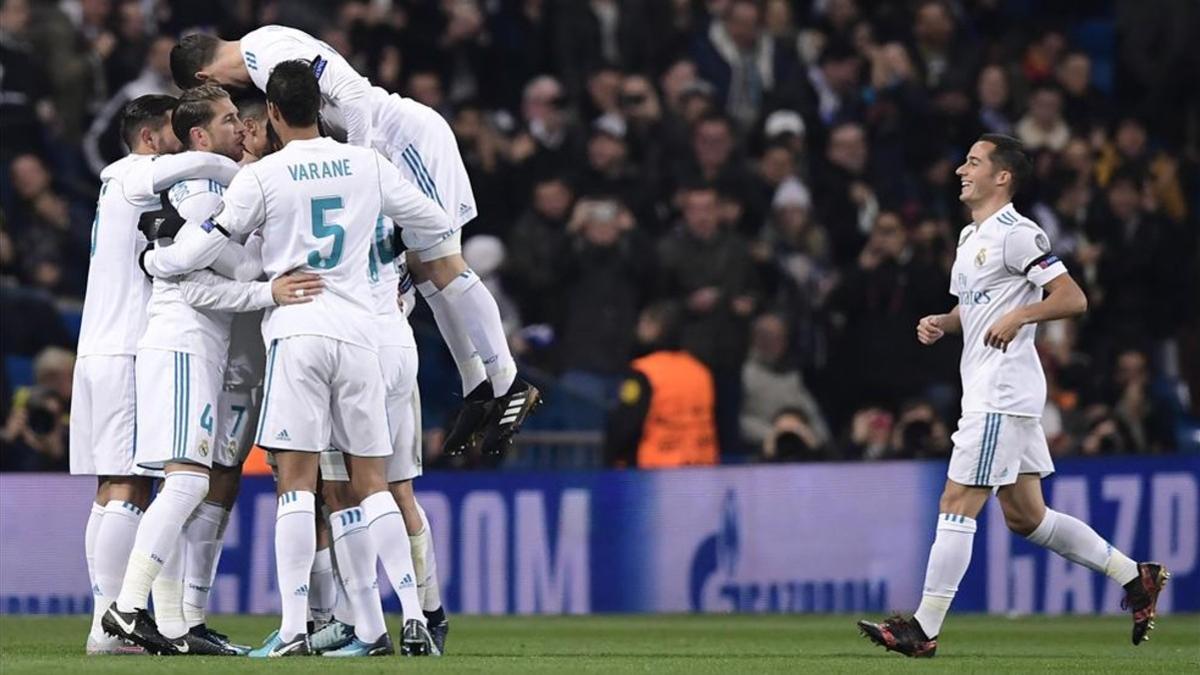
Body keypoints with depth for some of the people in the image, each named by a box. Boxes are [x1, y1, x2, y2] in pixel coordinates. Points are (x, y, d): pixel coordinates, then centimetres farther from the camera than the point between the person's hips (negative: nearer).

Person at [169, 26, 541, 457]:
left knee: (442, 267, -9)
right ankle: (478, 390, 13)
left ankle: (509, 385, -5)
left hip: (409, 136, -10)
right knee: (422, 271, 10)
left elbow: (354, 96, -24)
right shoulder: (261, 47, 14)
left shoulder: (272, 57, -18)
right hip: (399, 146, 10)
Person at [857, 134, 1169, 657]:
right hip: (986, 393, 10)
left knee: (956, 503, -10)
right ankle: (1134, 576, 20)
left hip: (1004, 394, -10)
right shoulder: (971, 237, 19)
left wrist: (1018, 316, -28)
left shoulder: (1017, 234, -11)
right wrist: (941, 323, 10)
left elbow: (1073, 299, -16)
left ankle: (924, 630, -9)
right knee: (1025, 516, 12)